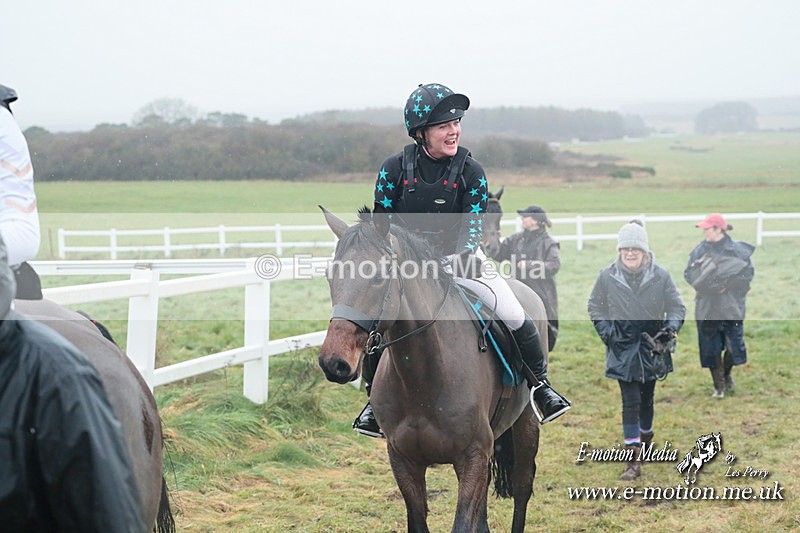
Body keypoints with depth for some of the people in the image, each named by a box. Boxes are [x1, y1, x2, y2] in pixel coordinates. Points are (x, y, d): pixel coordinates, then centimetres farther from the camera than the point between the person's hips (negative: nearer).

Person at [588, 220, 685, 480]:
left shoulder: (660, 276, -9)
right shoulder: (607, 276, -8)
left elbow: (677, 308, 0)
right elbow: (595, 307, 7)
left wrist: (670, 329, -16)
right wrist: (606, 332, -4)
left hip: (651, 347, 1)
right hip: (622, 349, -1)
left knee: (647, 399, 16)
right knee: (630, 402, -8)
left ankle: (645, 438, 42)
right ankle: (633, 460, -7)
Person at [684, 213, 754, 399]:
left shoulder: (737, 249, -7)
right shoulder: (700, 250, 1)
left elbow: (748, 273, -6)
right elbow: (688, 273, 3)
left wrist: (728, 284, -17)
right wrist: (704, 282, -14)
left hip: (731, 306, -2)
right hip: (706, 307, 2)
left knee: (733, 345, 3)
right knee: (711, 348, 3)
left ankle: (727, 373, 32)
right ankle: (719, 385, 16)